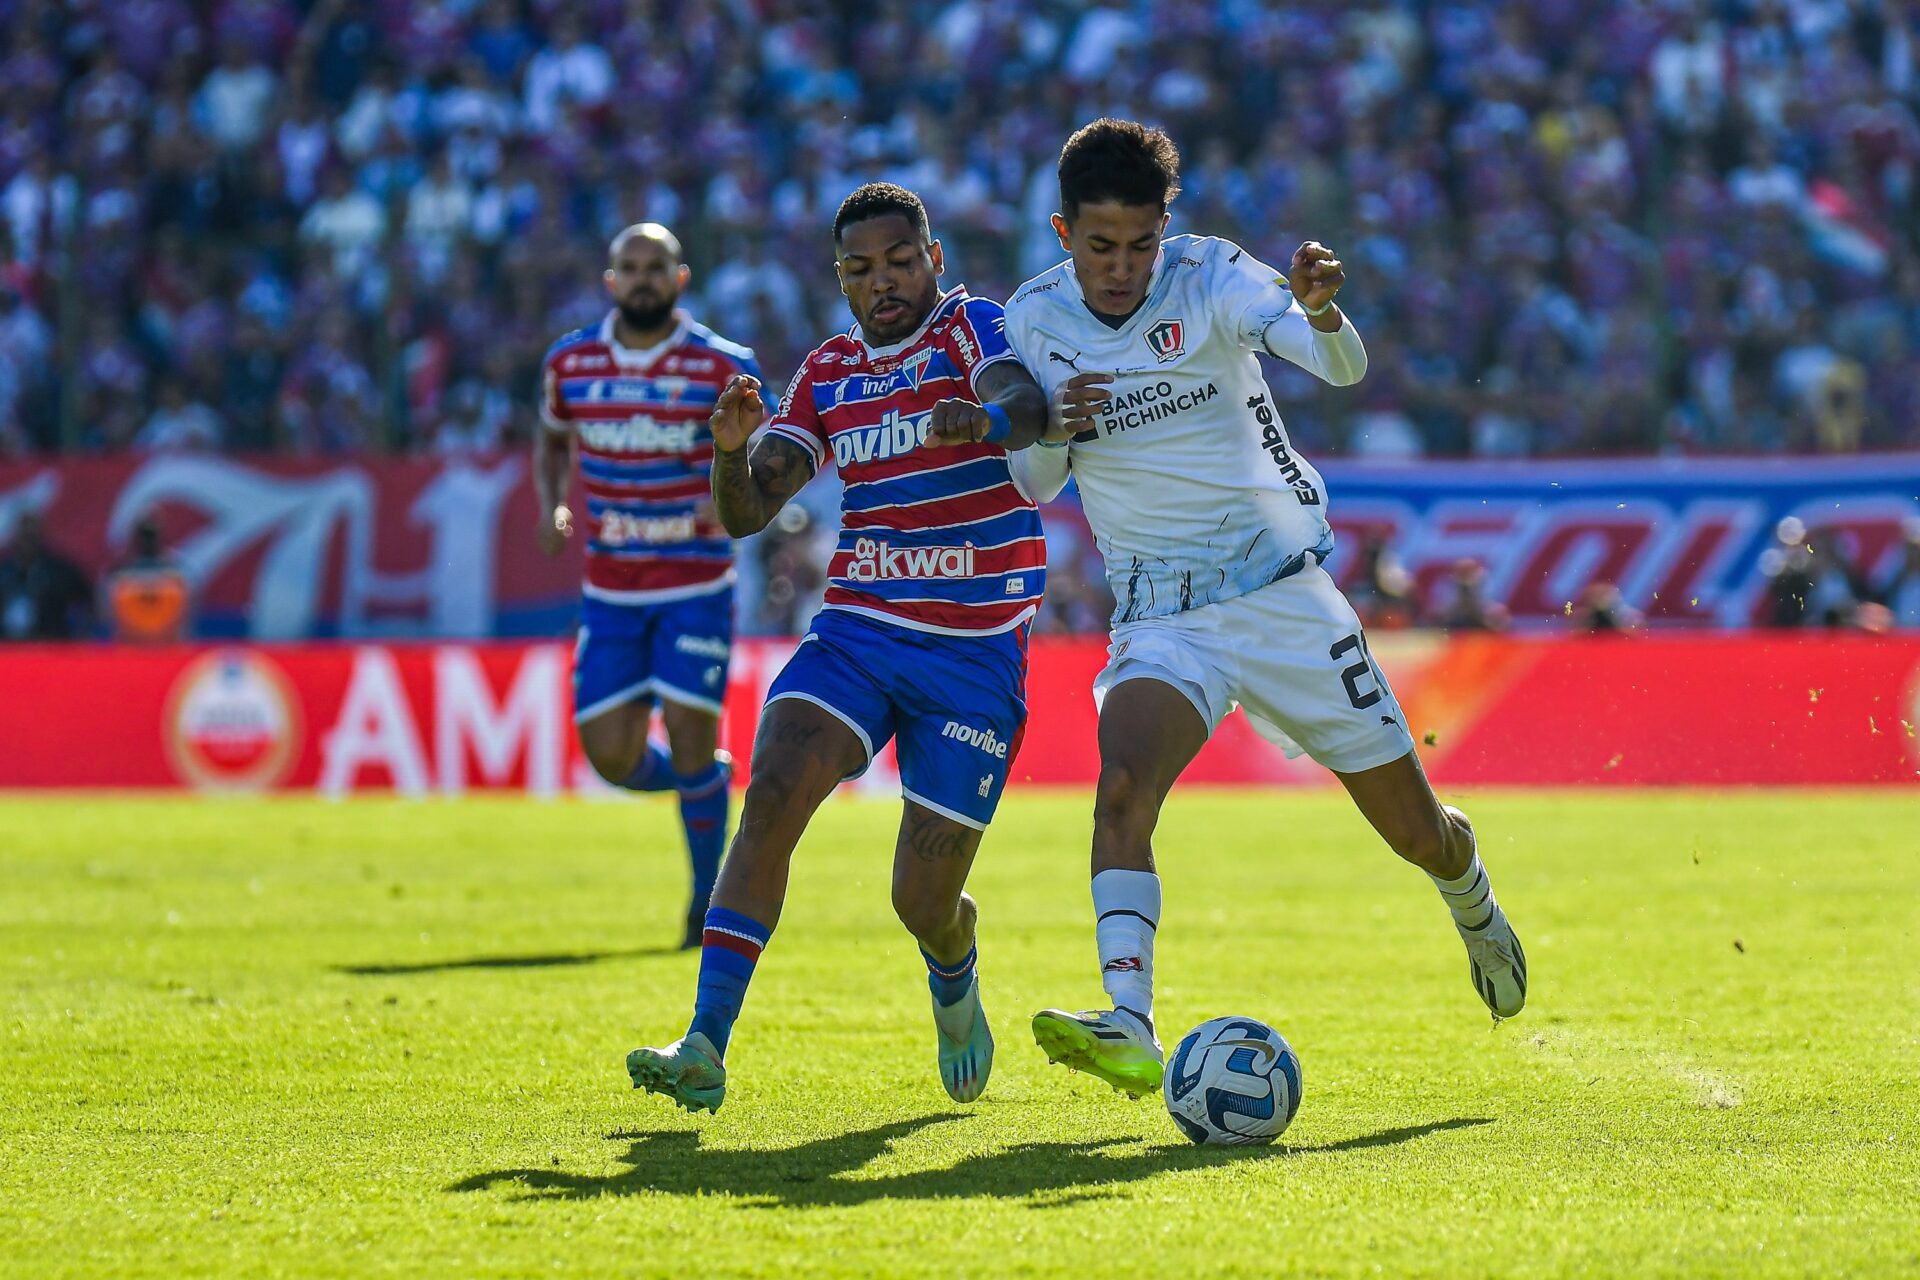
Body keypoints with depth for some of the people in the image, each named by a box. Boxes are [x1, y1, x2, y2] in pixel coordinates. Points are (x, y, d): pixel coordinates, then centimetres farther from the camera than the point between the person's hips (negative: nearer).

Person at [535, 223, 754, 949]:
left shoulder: (723, 367, -6)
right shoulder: (570, 363, 3)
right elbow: (551, 438, 22)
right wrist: (551, 509, 4)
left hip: (696, 585, -3)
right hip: (609, 588, 3)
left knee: (689, 740, -8)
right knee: (612, 759, -1)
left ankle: (709, 900, 10)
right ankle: (709, 781, 32)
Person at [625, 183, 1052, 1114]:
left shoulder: (972, 328, -4)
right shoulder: (827, 373, 10)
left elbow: (1026, 405, -28)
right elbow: (746, 513, 5)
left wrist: (989, 420, -52)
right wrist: (731, 450, -18)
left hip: (975, 655, -3)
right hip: (856, 630, 3)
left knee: (923, 904, -1)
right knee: (773, 789, -25)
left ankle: (954, 981, 39)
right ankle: (704, 1048, -29)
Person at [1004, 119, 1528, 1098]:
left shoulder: (1210, 276, -12)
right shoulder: (1033, 320, -2)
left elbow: (1342, 368, -26)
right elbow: (1030, 487, 7)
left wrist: (1320, 312, -49)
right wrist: (1051, 428, -16)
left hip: (1281, 587, -1)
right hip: (1160, 619, 1)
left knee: (1418, 833, 7)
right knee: (1121, 787, -29)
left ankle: (1475, 910, 42)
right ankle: (1128, 1030, -37)